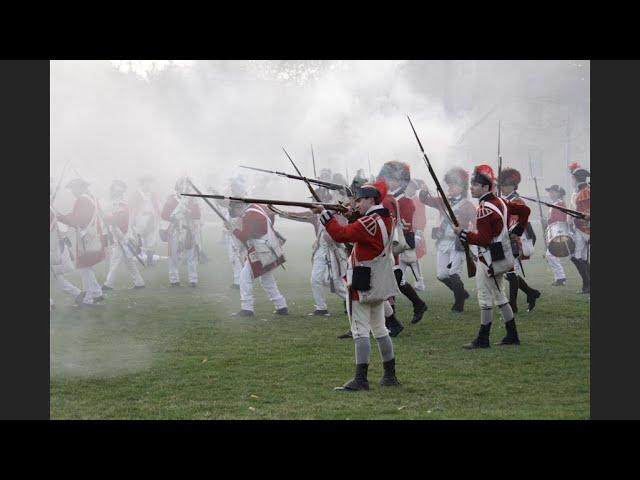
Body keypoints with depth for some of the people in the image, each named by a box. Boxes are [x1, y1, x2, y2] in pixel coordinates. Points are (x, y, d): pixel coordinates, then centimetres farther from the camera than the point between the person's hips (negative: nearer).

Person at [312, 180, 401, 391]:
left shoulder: (368, 223, -19)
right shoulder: (386, 218, 6)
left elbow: (341, 234, -25)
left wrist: (325, 214, -17)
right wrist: (354, 214, 6)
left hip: (362, 285, -9)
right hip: (379, 285, 9)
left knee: (361, 330, -9)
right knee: (379, 329, 17)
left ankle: (361, 379, -14)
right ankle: (390, 375, 22)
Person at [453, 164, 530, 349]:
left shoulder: (484, 209, -20)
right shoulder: (500, 202, 8)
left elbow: (483, 239, -23)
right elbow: (524, 210, 18)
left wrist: (463, 233, -14)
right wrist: (516, 230, 19)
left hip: (489, 260, -10)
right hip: (502, 258, 10)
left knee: (485, 299, -2)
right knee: (499, 297, 17)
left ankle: (483, 339, 4)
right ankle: (512, 336, 21)